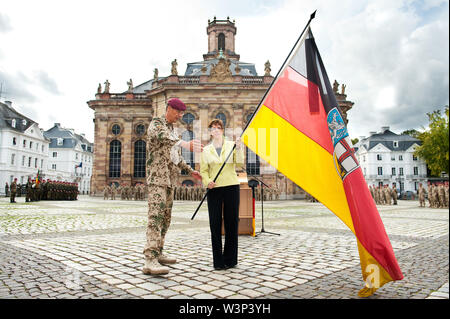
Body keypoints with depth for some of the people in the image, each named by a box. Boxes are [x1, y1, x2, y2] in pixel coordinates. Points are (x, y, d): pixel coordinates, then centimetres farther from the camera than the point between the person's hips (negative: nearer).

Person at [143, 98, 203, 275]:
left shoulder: (171, 130, 24)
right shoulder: (156, 123, -4)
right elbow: (159, 135, -30)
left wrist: (190, 171, 26)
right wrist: (184, 143, -46)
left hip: (169, 179, 9)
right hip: (157, 176, -9)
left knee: (166, 217, 10)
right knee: (156, 215, -19)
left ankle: (158, 254, 18)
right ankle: (150, 261, -24)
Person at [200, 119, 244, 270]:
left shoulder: (231, 145, 7)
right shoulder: (206, 150, 9)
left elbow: (239, 164, -1)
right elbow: (203, 170, 7)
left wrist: (239, 149, -15)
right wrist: (207, 181, -12)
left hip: (231, 187, 0)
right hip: (214, 189, 1)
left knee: (231, 222, 3)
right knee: (215, 223, 0)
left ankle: (230, 259, 17)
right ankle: (218, 261, 11)